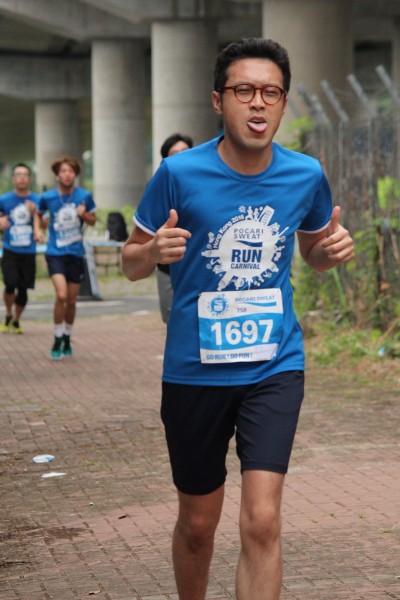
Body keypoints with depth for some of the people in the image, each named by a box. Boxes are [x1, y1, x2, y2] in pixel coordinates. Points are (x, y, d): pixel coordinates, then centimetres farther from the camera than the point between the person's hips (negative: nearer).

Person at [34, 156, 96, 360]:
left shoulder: (84, 196, -4)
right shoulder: (47, 197, -5)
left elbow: (93, 220, 8)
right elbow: (39, 214, 15)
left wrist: (84, 214, -13)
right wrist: (37, 229, -3)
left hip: (76, 253, 2)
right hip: (55, 253, -2)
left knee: (71, 301, 9)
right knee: (61, 295, -20)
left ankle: (67, 340, 30)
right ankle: (57, 341, -5)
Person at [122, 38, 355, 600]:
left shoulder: (305, 174, -3)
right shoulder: (179, 174, -10)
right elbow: (131, 263, 0)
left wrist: (335, 247, -7)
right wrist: (155, 250, -23)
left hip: (274, 368, 1)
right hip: (195, 370, 0)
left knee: (261, 521, -13)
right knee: (198, 524, 13)